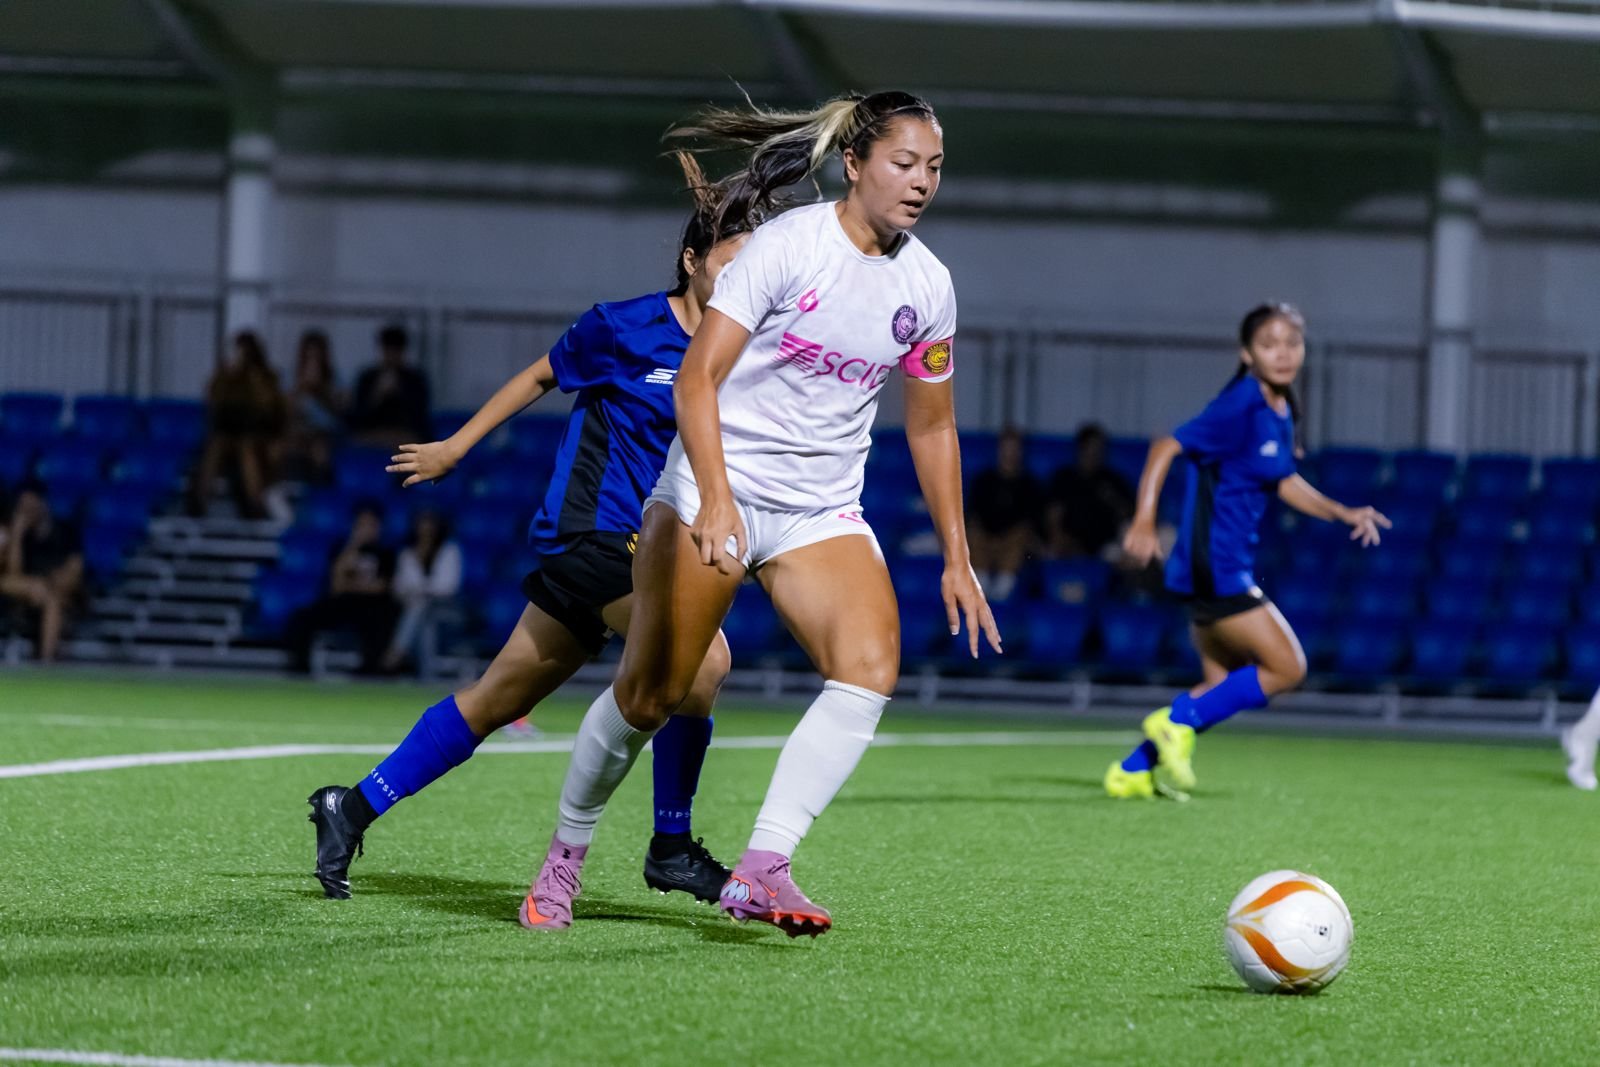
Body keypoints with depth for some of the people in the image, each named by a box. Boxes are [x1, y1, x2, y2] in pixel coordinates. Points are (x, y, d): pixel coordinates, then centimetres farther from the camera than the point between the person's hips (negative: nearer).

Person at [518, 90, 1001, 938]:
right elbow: (697, 377, -16)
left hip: (823, 514, 4)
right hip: (714, 494, -4)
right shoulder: (789, 244, -12)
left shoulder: (927, 285, 4)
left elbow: (931, 426, 17)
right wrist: (716, 501, -29)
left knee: (872, 664, -22)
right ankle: (565, 854, 23)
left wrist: (956, 560, 15)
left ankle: (761, 869, -26)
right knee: (650, 695, -3)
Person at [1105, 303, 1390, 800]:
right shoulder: (1240, 408, -16)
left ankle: (1132, 770, 15)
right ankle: (1178, 720, -3)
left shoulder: (1280, 412, 11)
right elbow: (1166, 447, -21)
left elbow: (1284, 482, 24)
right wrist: (1144, 520, -30)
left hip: (1230, 568, 9)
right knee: (1287, 667, -8)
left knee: (1224, 690, 13)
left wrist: (1343, 513, 15)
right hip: (1215, 566, -9)